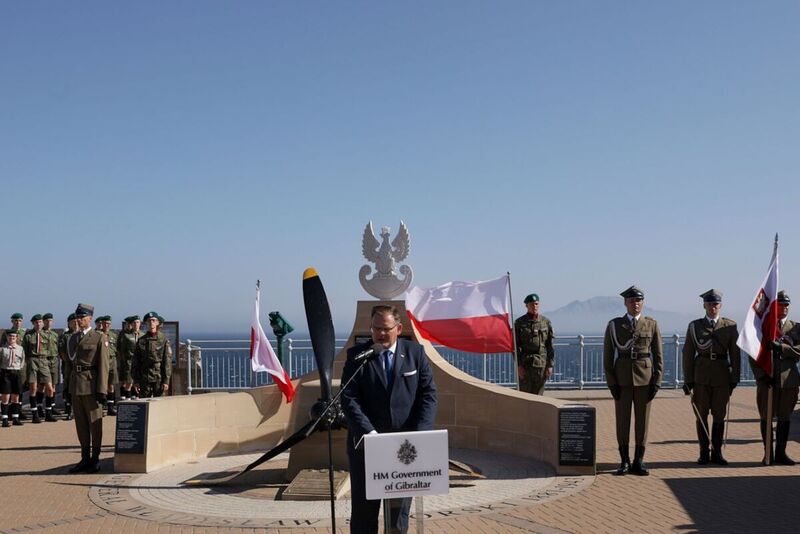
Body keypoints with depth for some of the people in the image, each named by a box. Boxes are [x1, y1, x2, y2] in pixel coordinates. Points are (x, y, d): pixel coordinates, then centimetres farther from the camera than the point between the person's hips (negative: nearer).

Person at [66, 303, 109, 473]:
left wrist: (102, 390, -14)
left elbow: (103, 366, -8)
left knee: (95, 423, 1)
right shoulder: (73, 338, 14)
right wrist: (69, 388, 12)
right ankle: (85, 459, 17)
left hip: (91, 385, -6)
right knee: (81, 423, 10)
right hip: (76, 386, 6)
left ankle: (95, 460, 8)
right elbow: (70, 363, 17)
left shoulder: (99, 338, -4)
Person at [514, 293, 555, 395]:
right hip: (525, 363, -1)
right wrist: (518, 365, -8)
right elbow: (515, 346, 0)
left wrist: (550, 365, 0)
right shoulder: (519, 322, 1)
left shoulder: (546, 322, 6)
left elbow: (550, 346, 6)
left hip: (541, 363, 2)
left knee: (538, 394, 4)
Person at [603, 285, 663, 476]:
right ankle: (624, 461, 12)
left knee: (642, 419, 4)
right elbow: (608, 356, 2)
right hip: (622, 378, 0)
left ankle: (638, 462, 12)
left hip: (644, 377, 1)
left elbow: (658, 355, 4)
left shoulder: (652, 325, 3)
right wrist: (611, 382, -5)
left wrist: (656, 382, -4)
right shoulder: (614, 325, 1)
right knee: (622, 419, 2)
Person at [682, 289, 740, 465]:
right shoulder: (694, 326, 3)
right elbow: (688, 354, 3)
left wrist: (735, 378, -1)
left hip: (722, 375, 0)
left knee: (719, 415, 5)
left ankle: (717, 453, 14)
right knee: (701, 416, 4)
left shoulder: (730, 326, 2)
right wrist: (688, 380, -1)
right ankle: (704, 453, 13)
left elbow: (735, 354, 3)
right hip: (701, 376, 0)